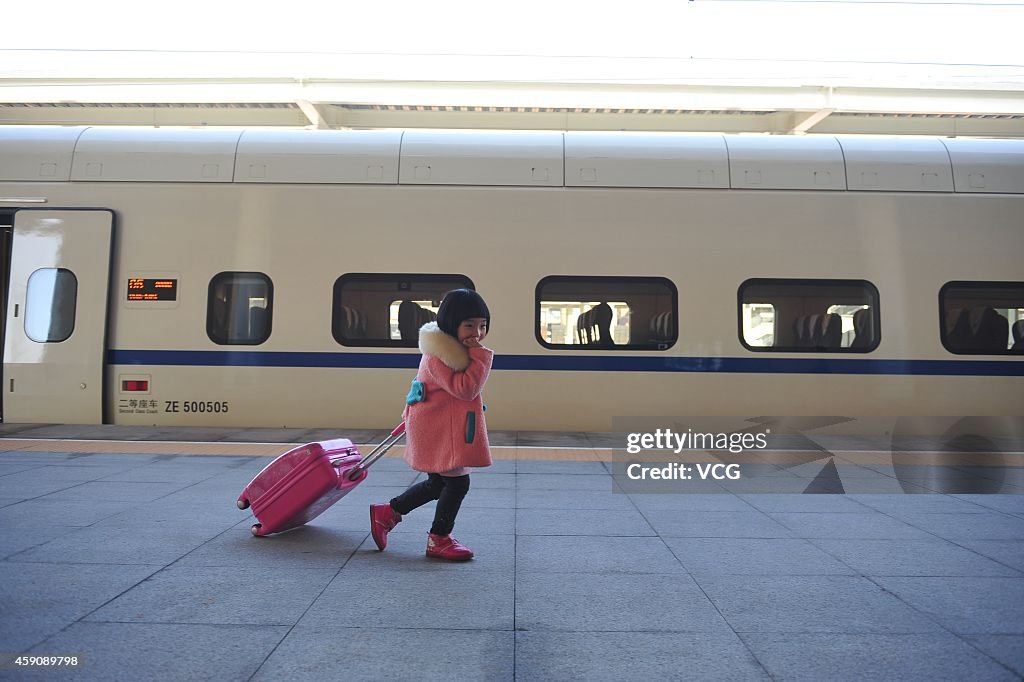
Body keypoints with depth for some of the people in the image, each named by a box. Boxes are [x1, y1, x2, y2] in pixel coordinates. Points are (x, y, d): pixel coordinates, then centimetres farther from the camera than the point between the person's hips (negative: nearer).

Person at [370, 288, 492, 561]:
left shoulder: (455, 348, 11)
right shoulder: (438, 355, -22)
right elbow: (466, 388, -29)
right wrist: (480, 354, -26)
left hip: (446, 428, 11)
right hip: (436, 429, -11)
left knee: (438, 483, 20)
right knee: (457, 482, -4)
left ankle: (387, 513, 32)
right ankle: (439, 539, 14)